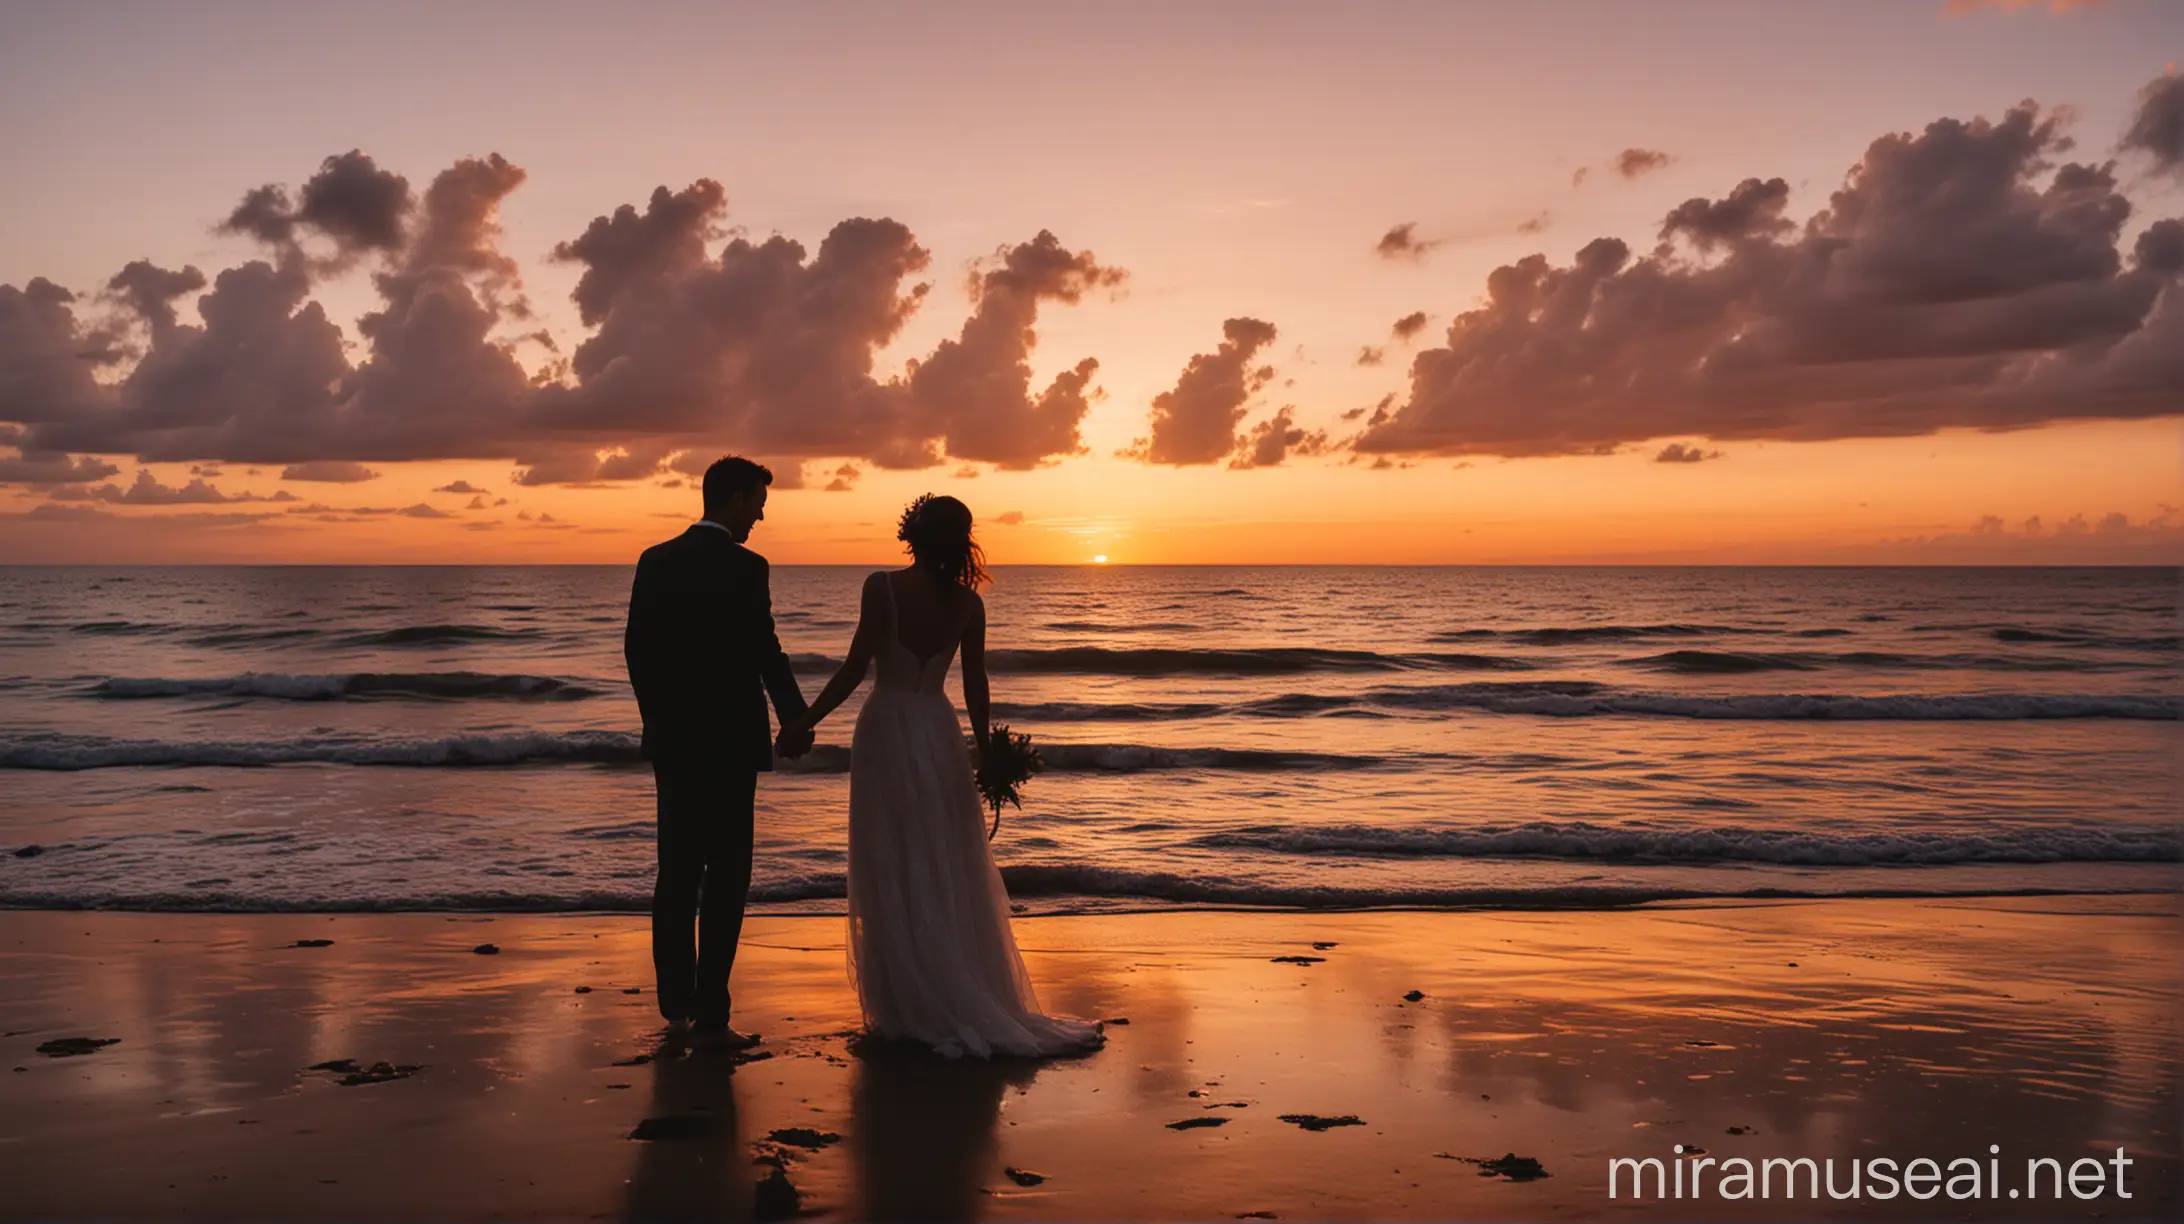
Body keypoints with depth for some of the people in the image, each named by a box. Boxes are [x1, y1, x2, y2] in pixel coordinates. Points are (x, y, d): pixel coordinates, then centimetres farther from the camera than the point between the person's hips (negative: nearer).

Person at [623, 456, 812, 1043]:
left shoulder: (655, 560, 5)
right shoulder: (744, 567, -13)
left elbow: (637, 648, 8)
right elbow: (766, 653, -13)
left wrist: (659, 720, 18)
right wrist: (797, 722, 0)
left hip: (672, 740, 6)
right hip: (728, 743, -6)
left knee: (677, 872, 14)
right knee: (726, 877, 0)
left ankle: (675, 1001, 21)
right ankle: (710, 1013, 1)